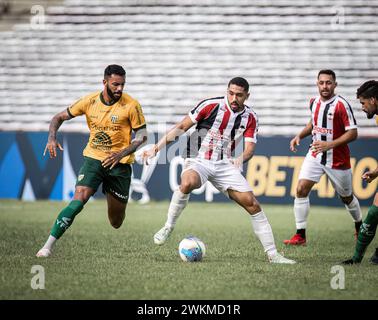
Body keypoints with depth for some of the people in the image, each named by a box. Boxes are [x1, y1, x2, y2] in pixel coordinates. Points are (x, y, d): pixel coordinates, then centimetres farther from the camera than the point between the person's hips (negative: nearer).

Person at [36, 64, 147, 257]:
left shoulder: (131, 105, -10)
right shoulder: (90, 101, -4)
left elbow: (142, 135, -4)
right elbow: (59, 117, 6)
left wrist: (122, 153, -20)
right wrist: (52, 138, -14)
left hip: (120, 164, 0)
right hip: (93, 159, 0)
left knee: (116, 223, 8)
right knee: (78, 201, -24)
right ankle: (49, 245, -21)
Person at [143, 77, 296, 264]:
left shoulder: (250, 117, 2)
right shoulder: (211, 106, -10)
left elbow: (250, 147, -1)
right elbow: (182, 127, -5)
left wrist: (241, 158, -26)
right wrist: (156, 148, -9)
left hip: (225, 165, 4)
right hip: (198, 161, -4)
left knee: (252, 204, -6)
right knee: (188, 183, -39)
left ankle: (272, 254, 2)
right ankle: (168, 227, -18)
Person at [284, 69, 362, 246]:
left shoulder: (341, 105, -17)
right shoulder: (314, 102, 3)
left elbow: (352, 133, -18)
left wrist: (330, 145, -26)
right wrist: (299, 136, 6)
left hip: (337, 159, -4)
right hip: (315, 155, 4)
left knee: (347, 197, 12)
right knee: (301, 190, -13)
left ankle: (359, 227, 41)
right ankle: (300, 235, -7)